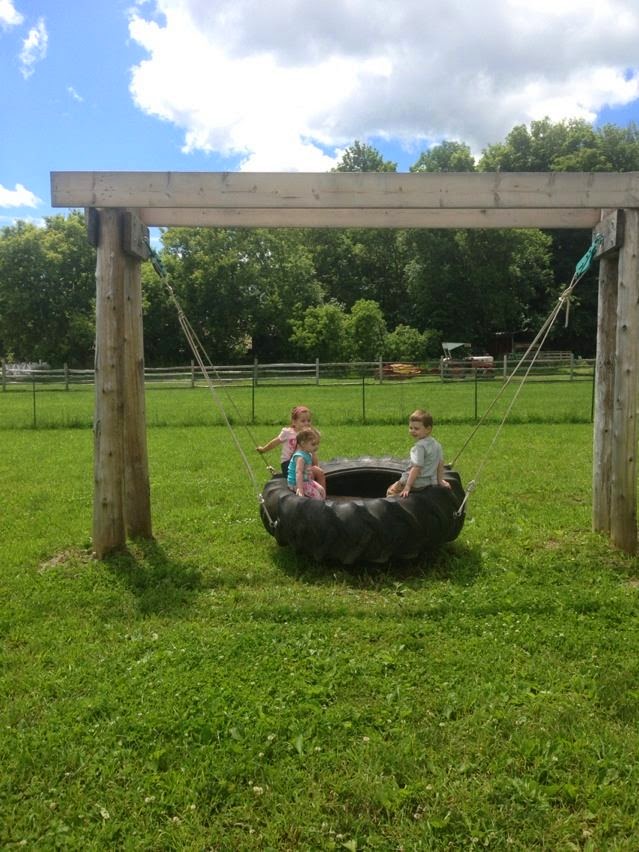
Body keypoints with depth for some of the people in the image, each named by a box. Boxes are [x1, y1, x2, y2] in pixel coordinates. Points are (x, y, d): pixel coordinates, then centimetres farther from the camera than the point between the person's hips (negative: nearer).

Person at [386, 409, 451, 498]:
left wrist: (407, 487, -24)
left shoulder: (420, 446, -19)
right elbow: (440, 464, 14)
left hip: (417, 484, -9)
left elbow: (416, 468, -24)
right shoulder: (436, 444, 7)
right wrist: (440, 480, 24)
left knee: (391, 490, 0)